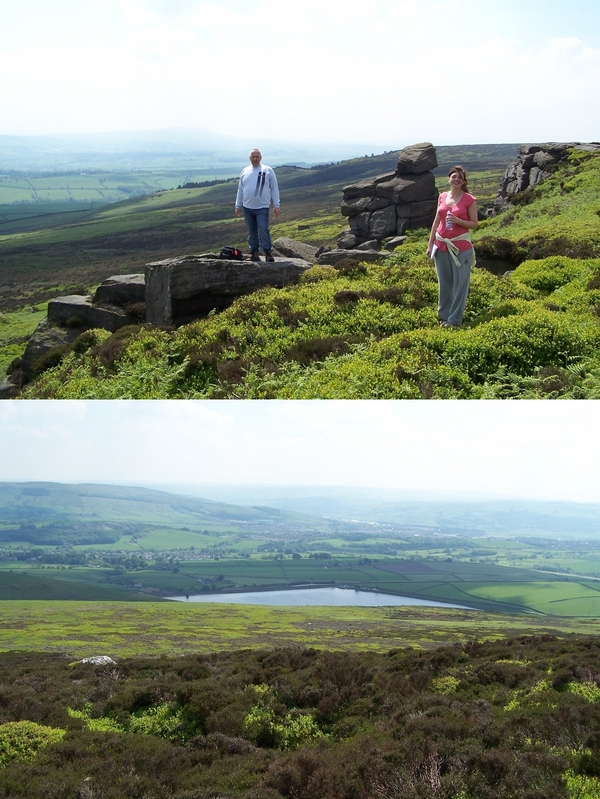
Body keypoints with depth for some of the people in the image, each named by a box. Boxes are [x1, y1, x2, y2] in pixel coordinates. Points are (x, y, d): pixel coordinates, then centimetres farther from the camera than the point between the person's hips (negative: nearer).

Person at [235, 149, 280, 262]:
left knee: (263, 230, -12)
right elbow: (240, 190, 16)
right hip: (247, 207, 3)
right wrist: (238, 206, 13)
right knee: (251, 231, 8)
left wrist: (276, 205, -3)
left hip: (262, 208, -3)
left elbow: (274, 189, 2)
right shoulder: (245, 171, 10)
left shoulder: (268, 171, 1)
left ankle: (268, 252, -7)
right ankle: (254, 252, 14)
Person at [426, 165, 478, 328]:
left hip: (461, 246, -5)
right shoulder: (442, 197, 8)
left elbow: (474, 224, -3)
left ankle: (454, 320, 4)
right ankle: (443, 316, 22)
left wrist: (458, 221, -20)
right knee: (444, 283, 12)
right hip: (441, 245, 5)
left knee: (460, 283, -1)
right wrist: (430, 244, 10)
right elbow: (436, 221, 13)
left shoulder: (469, 200, -5)